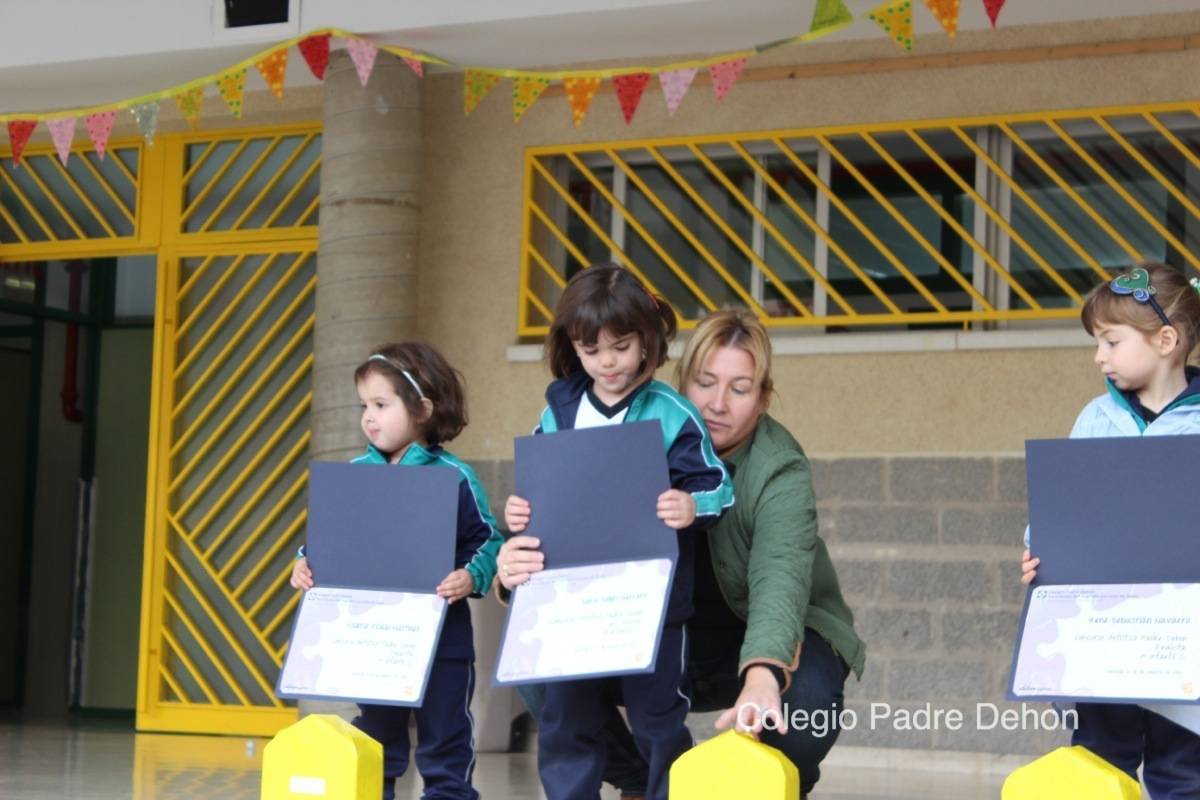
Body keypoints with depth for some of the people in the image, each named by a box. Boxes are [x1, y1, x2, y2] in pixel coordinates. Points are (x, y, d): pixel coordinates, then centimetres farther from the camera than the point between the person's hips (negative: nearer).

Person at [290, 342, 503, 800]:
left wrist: (472, 578, -25)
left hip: (440, 639, -5)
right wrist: (307, 563, -6)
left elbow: (487, 541, -8)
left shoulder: (453, 477, -10)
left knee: (443, 739, 6)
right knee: (373, 742, 16)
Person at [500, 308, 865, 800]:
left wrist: (762, 675, -61)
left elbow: (779, 576, -41)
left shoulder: (781, 471, -22)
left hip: (770, 640, -3)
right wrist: (521, 569, -40)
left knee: (804, 702, -36)